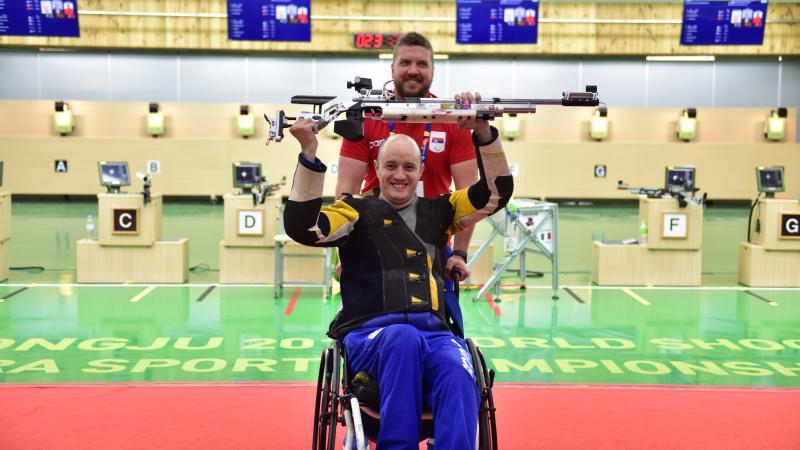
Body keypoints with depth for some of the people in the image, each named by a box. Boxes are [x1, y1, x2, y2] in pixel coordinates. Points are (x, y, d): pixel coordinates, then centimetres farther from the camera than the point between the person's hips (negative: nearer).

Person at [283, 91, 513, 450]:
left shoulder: (438, 211, 23)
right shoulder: (359, 211, 13)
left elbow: (497, 191, 16)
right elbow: (302, 227, -3)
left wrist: (483, 132, 2)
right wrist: (309, 153, -10)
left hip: (434, 333, 2)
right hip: (369, 337, -2)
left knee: (458, 373, -34)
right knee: (404, 337, -40)